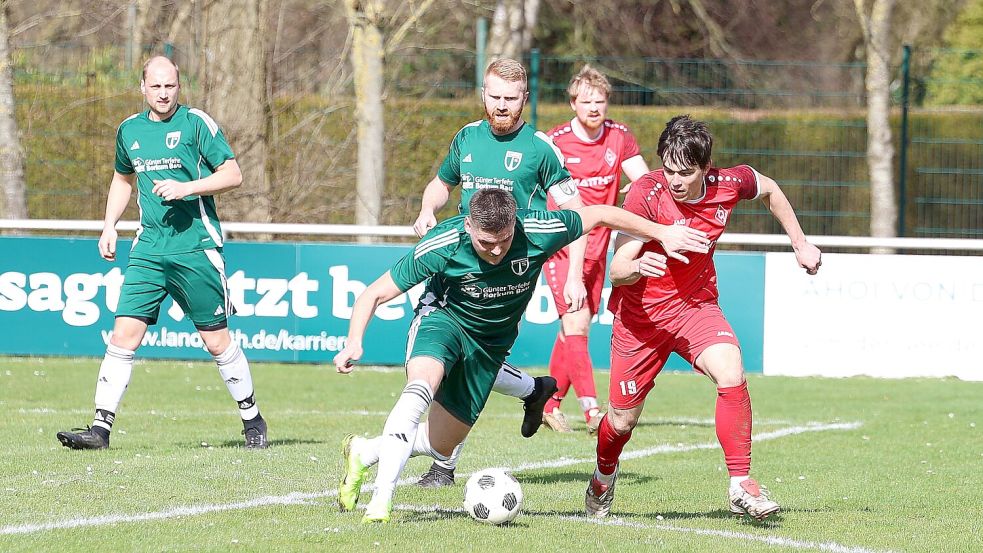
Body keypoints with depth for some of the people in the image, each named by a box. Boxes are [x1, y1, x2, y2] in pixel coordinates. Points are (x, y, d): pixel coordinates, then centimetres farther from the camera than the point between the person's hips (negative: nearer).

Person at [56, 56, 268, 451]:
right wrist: (109, 225, 17)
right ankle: (101, 427, -8)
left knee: (217, 341, 2)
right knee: (124, 335, -8)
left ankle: (252, 419, 20)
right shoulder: (129, 130, 11)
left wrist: (186, 187, -18)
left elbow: (233, 175, -5)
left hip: (196, 248, -4)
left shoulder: (196, 123, -4)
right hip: (148, 250, 4)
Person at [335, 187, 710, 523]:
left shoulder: (538, 232, -27)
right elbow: (375, 294, -20)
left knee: (440, 445, 4)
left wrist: (662, 233, -3)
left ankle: (362, 453, 31)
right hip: (443, 318, -3)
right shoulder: (442, 246, -30)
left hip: (490, 342, 3)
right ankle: (380, 502, -35)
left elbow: (599, 215, -9)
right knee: (422, 386, -36)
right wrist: (354, 343, -35)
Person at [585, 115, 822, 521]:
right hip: (641, 315, -2)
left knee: (731, 373, -28)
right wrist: (637, 267, -51)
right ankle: (604, 476, 44)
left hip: (697, 305, 2)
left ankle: (741, 486, -20)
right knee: (623, 419, 9)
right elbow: (617, 271, -28)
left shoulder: (729, 185, -15)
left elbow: (769, 190, 12)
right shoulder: (645, 193, -25)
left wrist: (801, 244, 15)